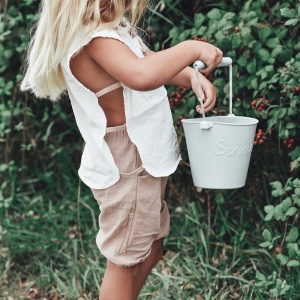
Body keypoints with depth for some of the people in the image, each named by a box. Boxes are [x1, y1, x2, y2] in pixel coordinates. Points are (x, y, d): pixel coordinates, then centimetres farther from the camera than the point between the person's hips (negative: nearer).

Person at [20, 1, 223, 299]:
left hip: (141, 163, 10)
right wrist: (192, 49, -31)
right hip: (126, 170, -10)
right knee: (125, 262, 4)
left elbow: (153, 61, 19)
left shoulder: (115, 28, 6)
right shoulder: (95, 40, -26)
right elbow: (143, 76, -45)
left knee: (151, 250, 22)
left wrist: (192, 77, 0)